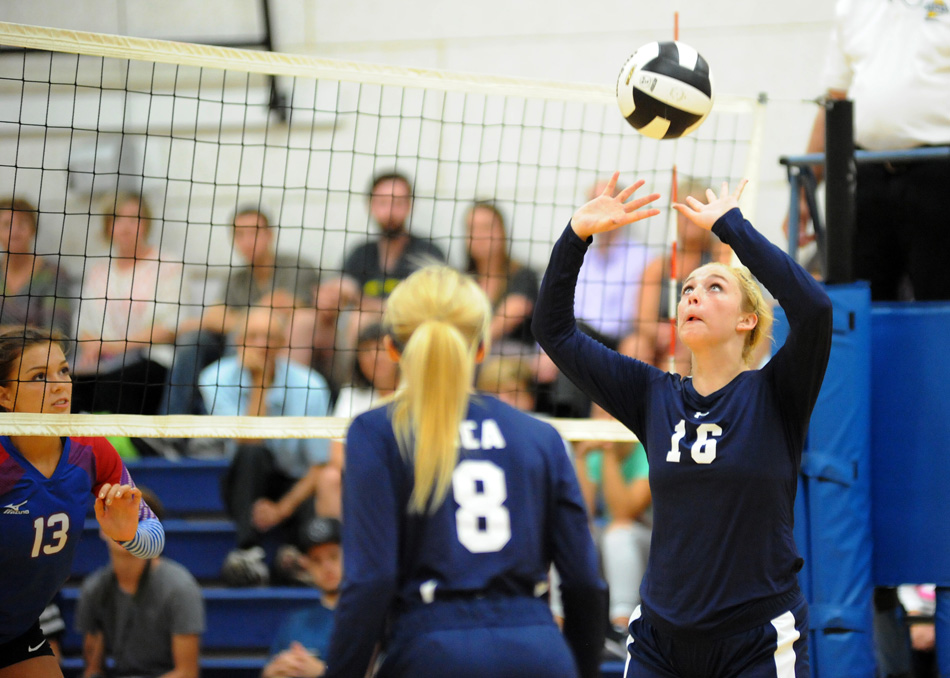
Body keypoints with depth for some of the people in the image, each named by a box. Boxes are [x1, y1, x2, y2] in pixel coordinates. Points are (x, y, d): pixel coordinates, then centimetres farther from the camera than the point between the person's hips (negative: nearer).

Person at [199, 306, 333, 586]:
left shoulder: (309, 385, -11)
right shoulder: (216, 379, -10)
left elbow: (322, 467, -11)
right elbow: (249, 440, -22)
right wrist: (259, 382, -23)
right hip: (246, 489, 0)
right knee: (253, 453, -35)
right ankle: (248, 552, -37)